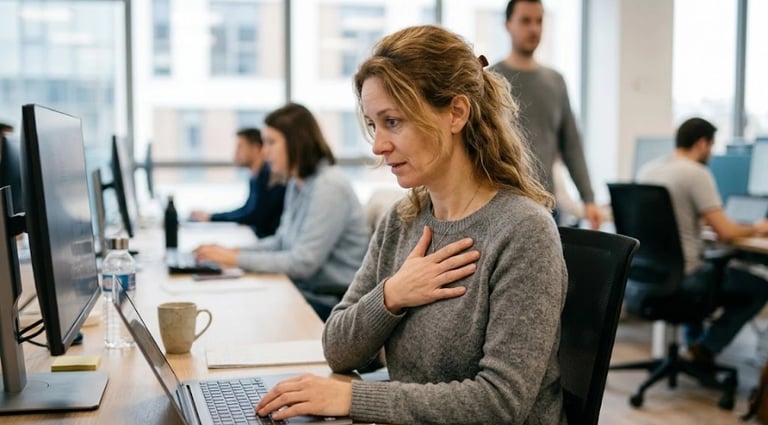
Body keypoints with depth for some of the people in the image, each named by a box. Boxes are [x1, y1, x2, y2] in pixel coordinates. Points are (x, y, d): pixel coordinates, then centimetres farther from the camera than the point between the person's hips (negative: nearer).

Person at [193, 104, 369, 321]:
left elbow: (303, 263, -22)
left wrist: (237, 259, -17)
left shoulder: (329, 187, -19)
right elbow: (282, 241, 18)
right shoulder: (297, 184, 9)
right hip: (304, 290, 8)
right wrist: (233, 251, 3)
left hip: (331, 304, -8)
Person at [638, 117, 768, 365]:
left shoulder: (647, 169, 7)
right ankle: (707, 347, 6)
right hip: (681, 277, -8)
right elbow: (725, 232, -17)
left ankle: (693, 340, 35)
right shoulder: (697, 173, -15)